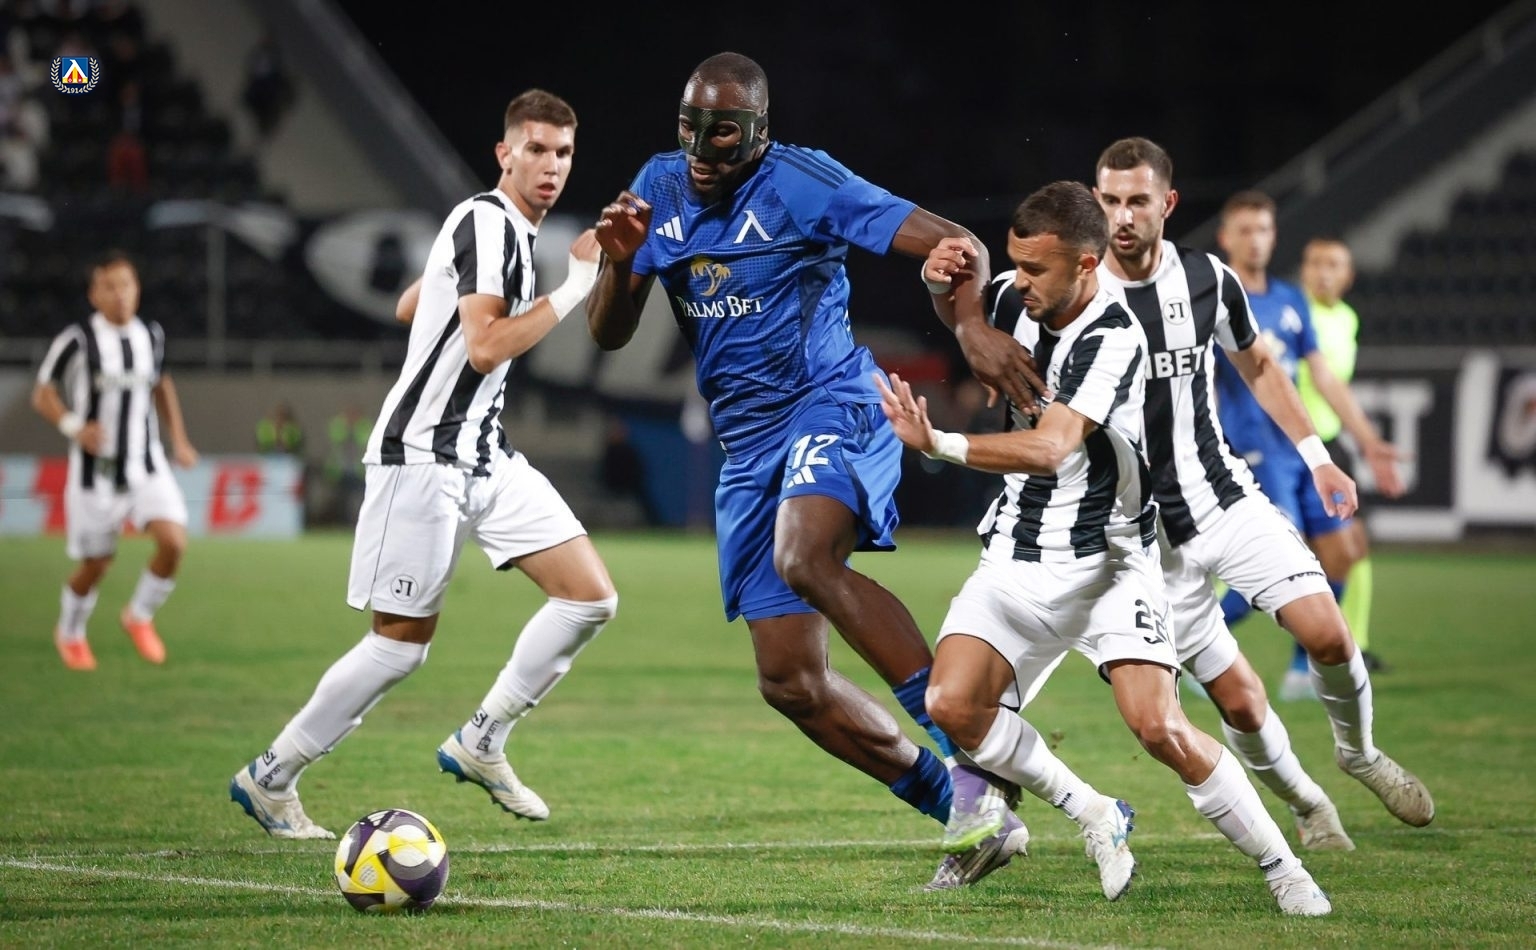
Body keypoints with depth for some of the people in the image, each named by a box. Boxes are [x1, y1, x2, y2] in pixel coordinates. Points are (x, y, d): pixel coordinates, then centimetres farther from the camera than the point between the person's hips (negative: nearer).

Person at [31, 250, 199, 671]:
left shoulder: (151, 335, 2)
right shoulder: (76, 340, -13)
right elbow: (42, 394, -4)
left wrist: (179, 440, 15)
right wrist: (73, 427, -22)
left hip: (147, 467, 3)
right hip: (96, 472, -3)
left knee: (174, 542, -17)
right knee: (95, 565, 5)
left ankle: (138, 616, 9)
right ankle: (70, 633, 36)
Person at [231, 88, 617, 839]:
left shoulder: (507, 229, 15)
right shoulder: (488, 222, -16)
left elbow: (410, 305, 26)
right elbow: (486, 347, -26)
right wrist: (575, 285, -23)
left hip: (483, 453, 9)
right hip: (423, 458, -9)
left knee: (591, 597, 0)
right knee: (403, 642, -4)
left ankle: (480, 744, 10)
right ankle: (269, 778, 9)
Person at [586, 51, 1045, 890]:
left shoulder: (802, 183, -10)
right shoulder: (660, 188, 7)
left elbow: (952, 244, -13)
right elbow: (608, 334, 8)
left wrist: (971, 323, -34)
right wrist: (619, 259, -13)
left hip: (834, 408, -7)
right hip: (748, 445, 7)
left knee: (804, 559, -37)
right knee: (789, 682, 1)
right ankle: (964, 809, 11)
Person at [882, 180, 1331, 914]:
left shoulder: (1113, 340, -21)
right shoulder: (1025, 303, 1)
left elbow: (1049, 449, -34)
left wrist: (938, 446, -43)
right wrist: (941, 279, 5)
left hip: (1105, 564, -6)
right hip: (1017, 562, 6)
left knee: (1158, 726, -20)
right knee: (951, 704, -15)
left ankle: (1283, 871, -3)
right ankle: (1096, 816, 4)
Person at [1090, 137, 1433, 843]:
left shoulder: (1207, 280, -1)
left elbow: (1257, 366, 17)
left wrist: (1315, 456, 17)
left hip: (1229, 497, 2)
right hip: (1153, 535, -2)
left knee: (1326, 631, -15)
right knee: (1239, 701, -4)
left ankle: (1358, 753, 15)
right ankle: (1305, 803, 24)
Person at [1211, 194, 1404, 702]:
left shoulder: (1291, 301, 14)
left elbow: (1324, 379, 16)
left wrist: (1369, 442, 11)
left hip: (1305, 447, 7)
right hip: (1256, 451, -7)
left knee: (1337, 554, 2)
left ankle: (1304, 670, 14)